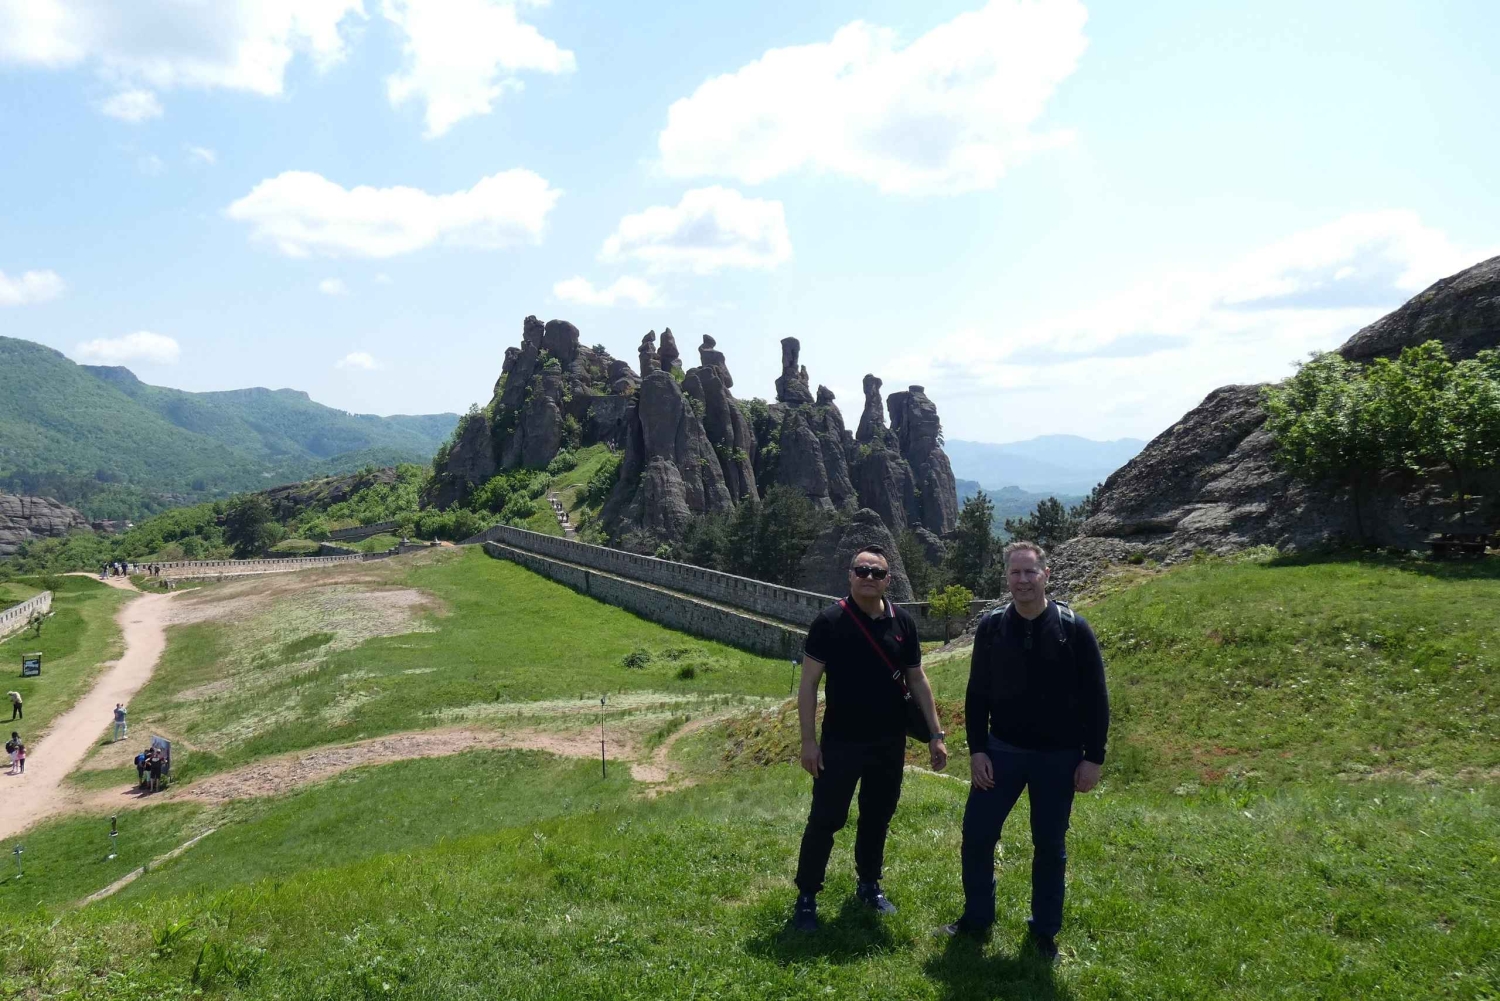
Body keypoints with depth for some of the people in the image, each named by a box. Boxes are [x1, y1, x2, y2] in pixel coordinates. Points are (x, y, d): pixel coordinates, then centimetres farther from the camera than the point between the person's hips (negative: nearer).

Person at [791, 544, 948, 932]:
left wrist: (936, 734, 5)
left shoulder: (903, 622, 1)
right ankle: (806, 897, 14)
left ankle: (869, 886, 34)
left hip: (890, 743, 4)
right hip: (841, 742, -4)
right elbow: (808, 684, -9)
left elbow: (917, 680, 8)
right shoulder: (829, 622, -11)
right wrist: (809, 740, -13)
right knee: (825, 820, 1)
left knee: (878, 817, 16)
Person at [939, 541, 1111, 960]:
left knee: (1050, 846, 10)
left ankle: (1045, 929, 27)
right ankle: (977, 917, 24)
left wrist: (1093, 757, -6)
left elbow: (1095, 697, -3)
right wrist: (977, 749, -3)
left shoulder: (1073, 628, -8)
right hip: (1002, 751, 2)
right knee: (977, 834, 4)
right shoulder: (991, 626, -3)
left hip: (1058, 757, -1)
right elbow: (977, 694, 3)